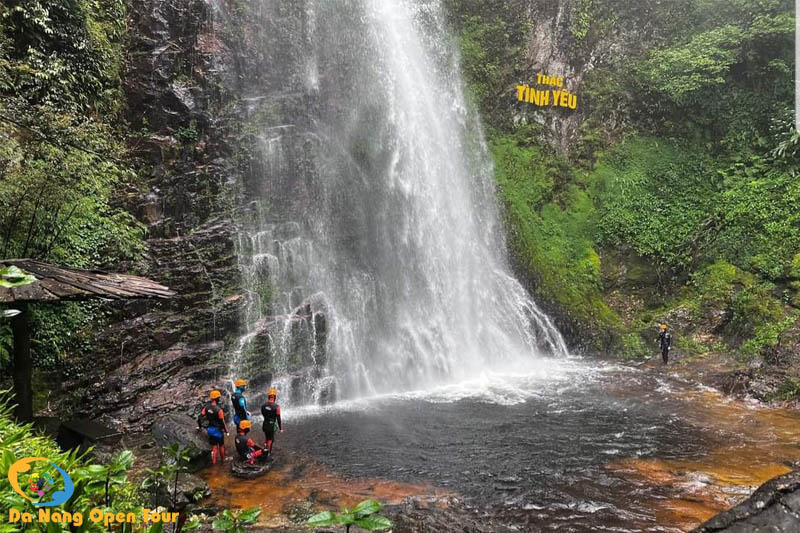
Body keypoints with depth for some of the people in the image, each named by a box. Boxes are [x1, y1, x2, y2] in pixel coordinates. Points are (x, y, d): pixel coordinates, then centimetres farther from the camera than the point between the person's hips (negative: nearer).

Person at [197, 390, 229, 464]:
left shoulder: (207, 407, -7)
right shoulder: (219, 409, -24)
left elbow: (200, 417, -3)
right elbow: (222, 422, -19)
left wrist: (200, 426, 15)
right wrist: (226, 431, -7)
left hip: (210, 429, 5)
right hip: (218, 430, -5)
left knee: (214, 446, 15)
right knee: (221, 445, 16)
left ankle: (214, 461, 15)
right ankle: (222, 460, 29)